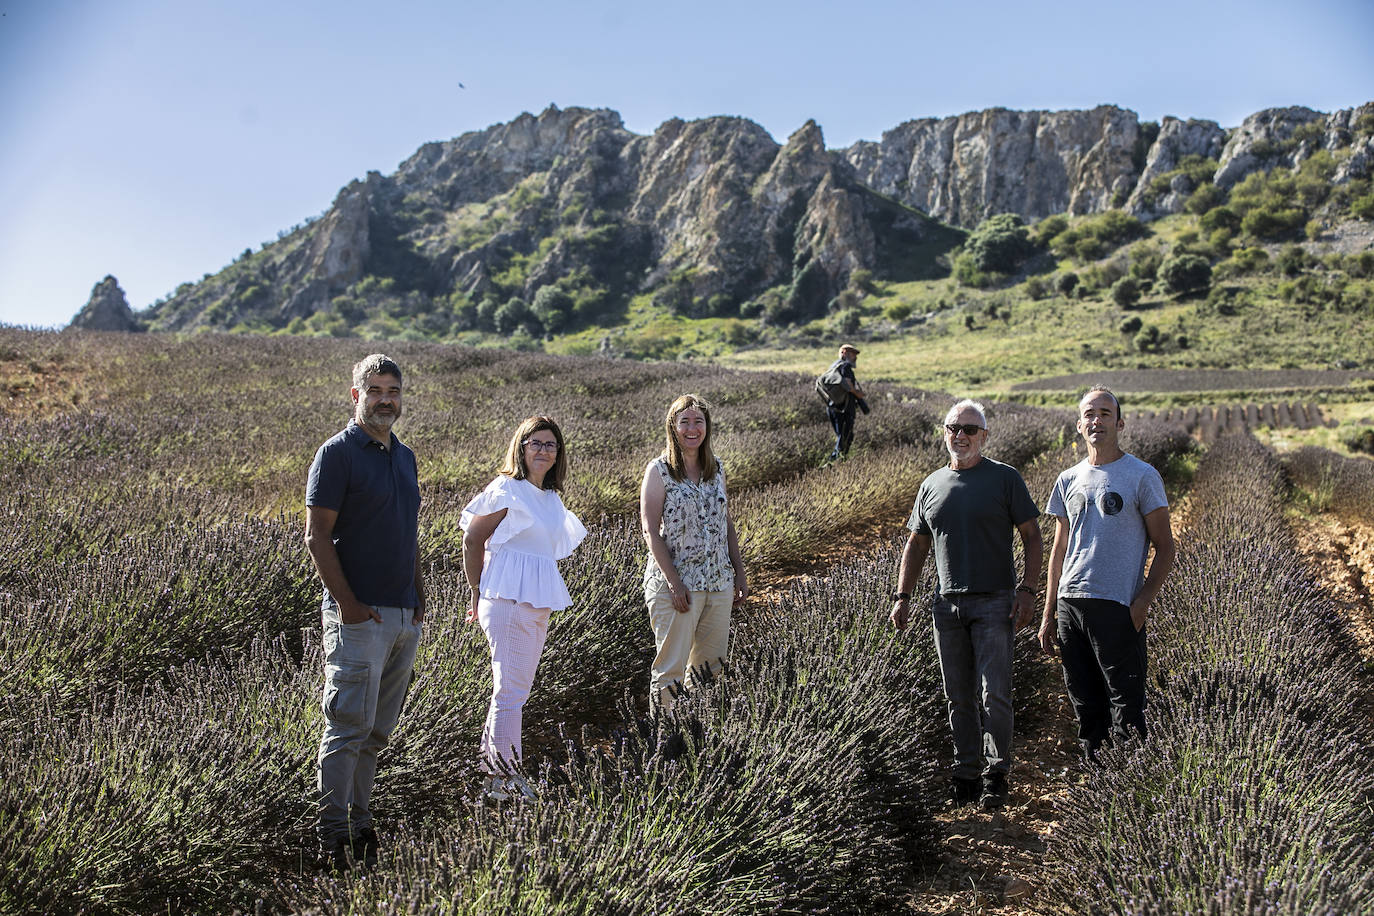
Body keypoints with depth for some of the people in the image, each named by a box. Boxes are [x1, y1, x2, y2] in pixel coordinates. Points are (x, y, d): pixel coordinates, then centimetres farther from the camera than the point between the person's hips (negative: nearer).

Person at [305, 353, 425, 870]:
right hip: (358, 615, -7)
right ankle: (333, 837, 3)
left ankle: (360, 824, 21)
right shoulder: (337, 454, -7)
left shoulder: (404, 456, 16)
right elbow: (317, 535, -12)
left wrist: (419, 595, 13)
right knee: (349, 726, -5)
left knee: (378, 730, 12)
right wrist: (345, 601, -17)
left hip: (405, 616, 7)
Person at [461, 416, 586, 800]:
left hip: (539, 602, 8)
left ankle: (492, 758, 27)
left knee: (516, 686, 15)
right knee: (511, 688, -5)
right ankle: (504, 776, 3)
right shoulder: (506, 490, -9)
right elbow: (472, 540, -7)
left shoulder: (550, 497, 15)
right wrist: (478, 593, -2)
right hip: (509, 598, -8)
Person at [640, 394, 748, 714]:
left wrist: (739, 572, 12)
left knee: (711, 664, 11)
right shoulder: (659, 471, -6)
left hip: (719, 582, 6)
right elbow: (651, 531, -11)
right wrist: (674, 582, -17)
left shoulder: (717, 469, 10)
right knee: (671, 667, -2)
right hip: (675, 583, -5)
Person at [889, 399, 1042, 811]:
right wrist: (902, 596, 10)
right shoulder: (932, 485, 12)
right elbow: (916, 545, 18)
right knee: (959, 697, 9)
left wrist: (1027, 589, -10)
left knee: (994, 694, -8)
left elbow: (1032, 536, 0)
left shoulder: (1005, 478, 0)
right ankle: (967, 774, 18)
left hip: (994, 603, -4)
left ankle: (996, 775, 3)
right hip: (948, 605, 4)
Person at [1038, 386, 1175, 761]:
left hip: (1117, 606, -5)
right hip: (1070, 603, 5)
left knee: (1125, 708, -4)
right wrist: (1049, 614, 13)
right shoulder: (1069, 480, 13)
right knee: (1085, 705, 11)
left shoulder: (1142, 476, 0)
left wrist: (1144, 600, -14)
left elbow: (1165, 548, -1)